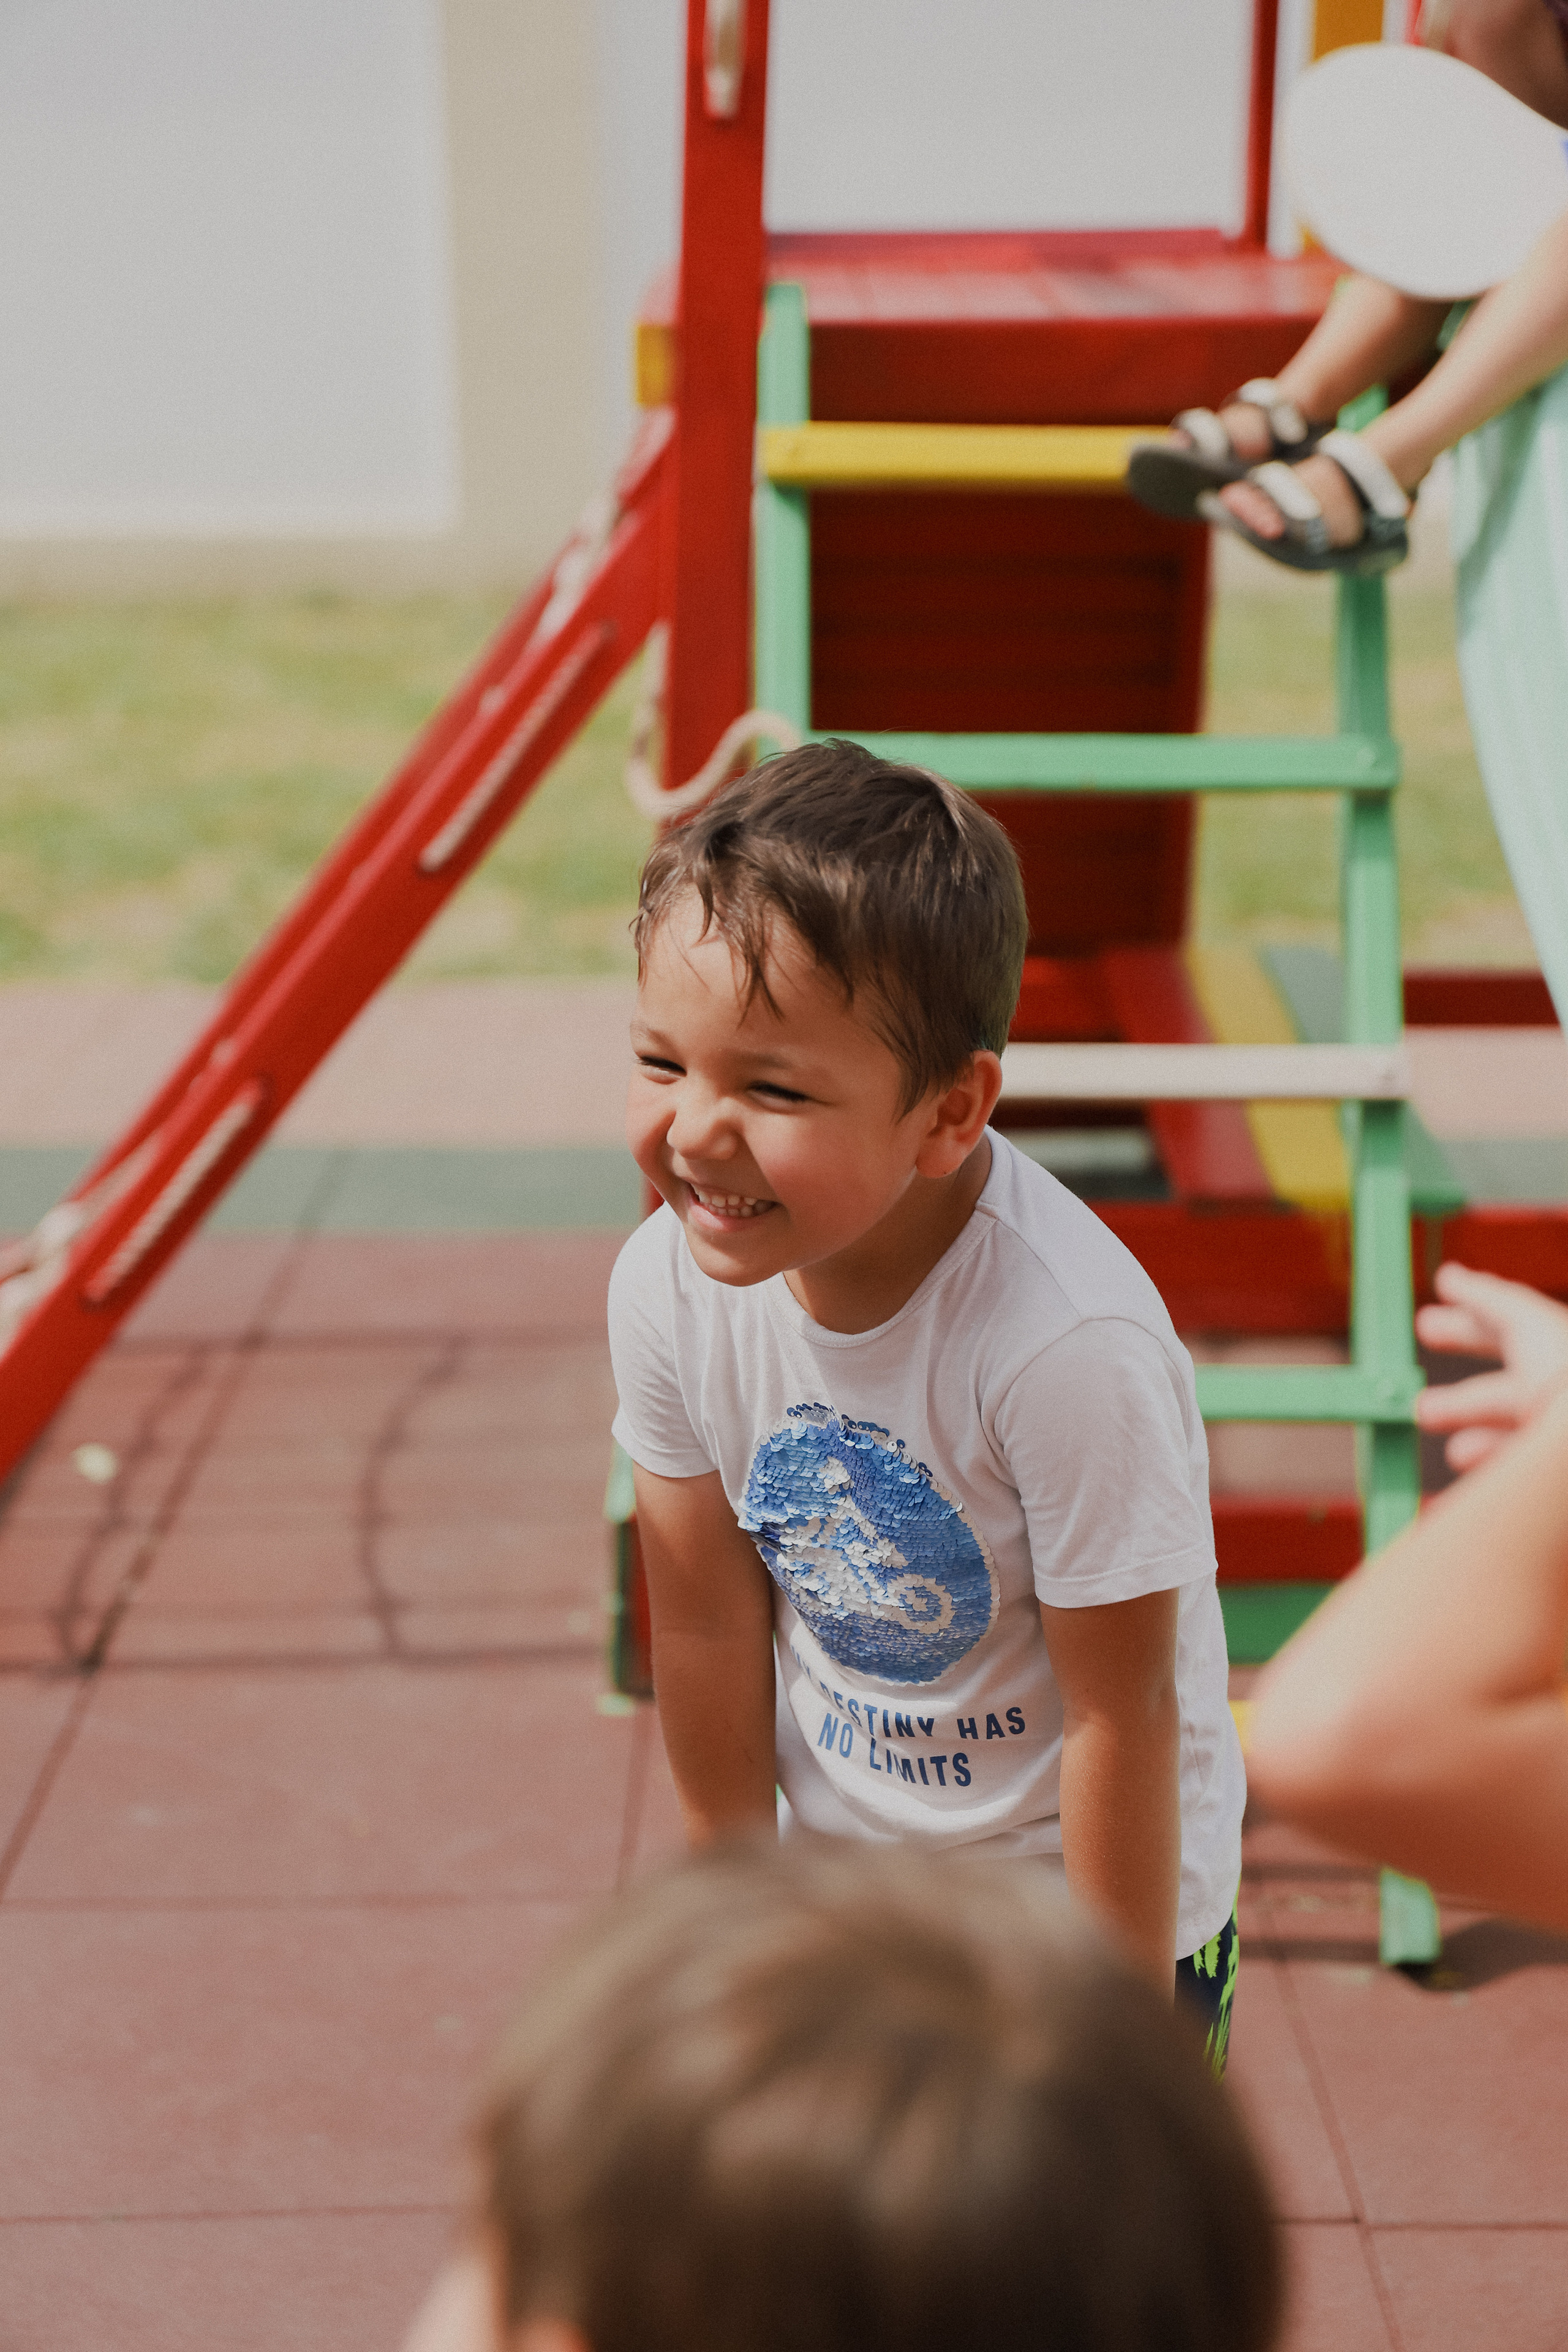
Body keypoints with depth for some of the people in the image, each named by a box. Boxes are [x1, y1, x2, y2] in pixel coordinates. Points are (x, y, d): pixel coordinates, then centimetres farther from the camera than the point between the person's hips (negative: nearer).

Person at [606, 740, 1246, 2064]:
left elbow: (1121, 1708, -23)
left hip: (1074, 1889, -4)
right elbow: (708, 1623, -5)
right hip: (838, 1874, 5)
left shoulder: (1071, 1344, -34)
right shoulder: (670, 1283, -18)